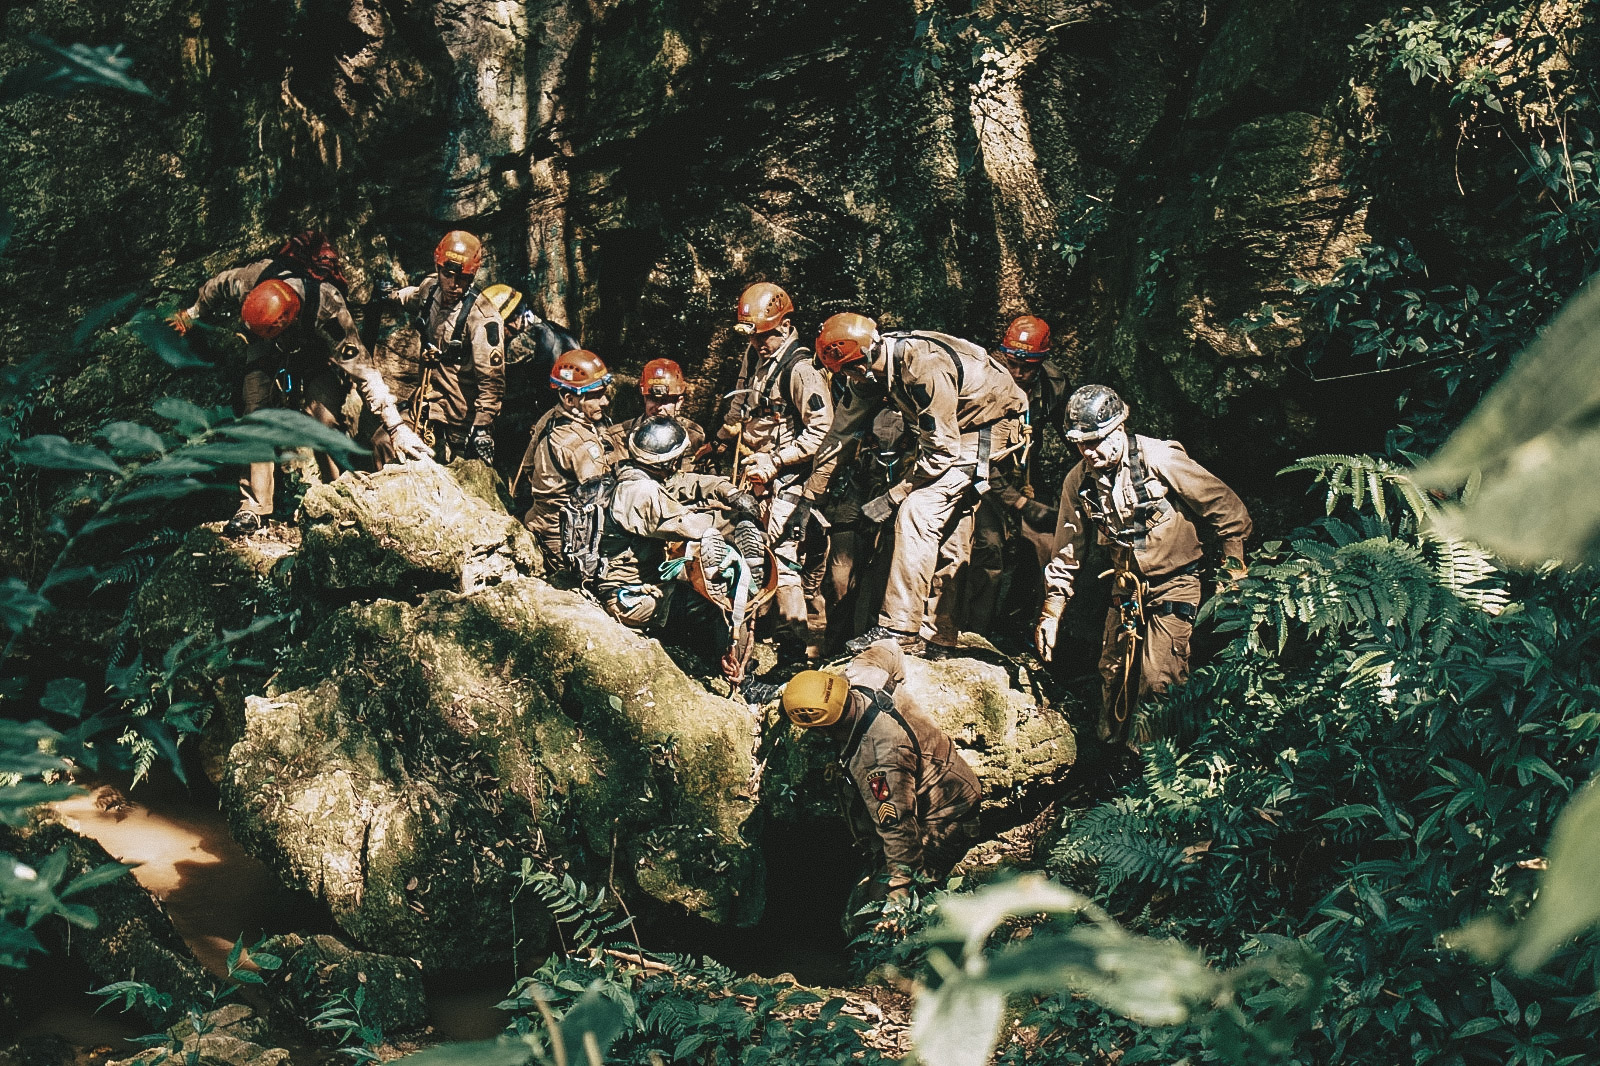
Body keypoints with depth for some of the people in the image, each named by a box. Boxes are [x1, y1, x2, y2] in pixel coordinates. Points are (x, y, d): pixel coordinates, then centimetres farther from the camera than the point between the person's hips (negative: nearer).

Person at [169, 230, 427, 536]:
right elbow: (216, 288, -9)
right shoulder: (250, 279, -35)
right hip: (269, 355, 3)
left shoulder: (328, 309, -43)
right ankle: (253, 507, -7)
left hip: (317, 357, -3)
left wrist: (396, 426, -43)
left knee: (323, 420, -21)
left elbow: (361, 367, -41)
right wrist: (191, 316, 11)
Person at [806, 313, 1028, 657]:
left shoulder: (925, 368, -33)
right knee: (947, 532, 9)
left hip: (990, 429, -9)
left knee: (917, 511, -20)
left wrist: (891, 498, -22)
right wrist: (811, 494, 8)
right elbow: (842, 430, 5)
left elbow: (941, 452, -27)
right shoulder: (871, 368, -7)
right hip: (951, 429, 9)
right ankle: (940, 638, 17)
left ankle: (899, 628, -20)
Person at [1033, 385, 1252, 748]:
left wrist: (1233, 571, -7)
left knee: (1158, 679, -13)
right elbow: (1067, 552, 6)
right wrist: (1050, 614, 1)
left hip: (1174, 582, -5)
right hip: (1126, 585, 5)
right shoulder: (1078, 481, -6)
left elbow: (1229, 510, -10)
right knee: (1113, 672, 9)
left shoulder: (1161, 459, -21)